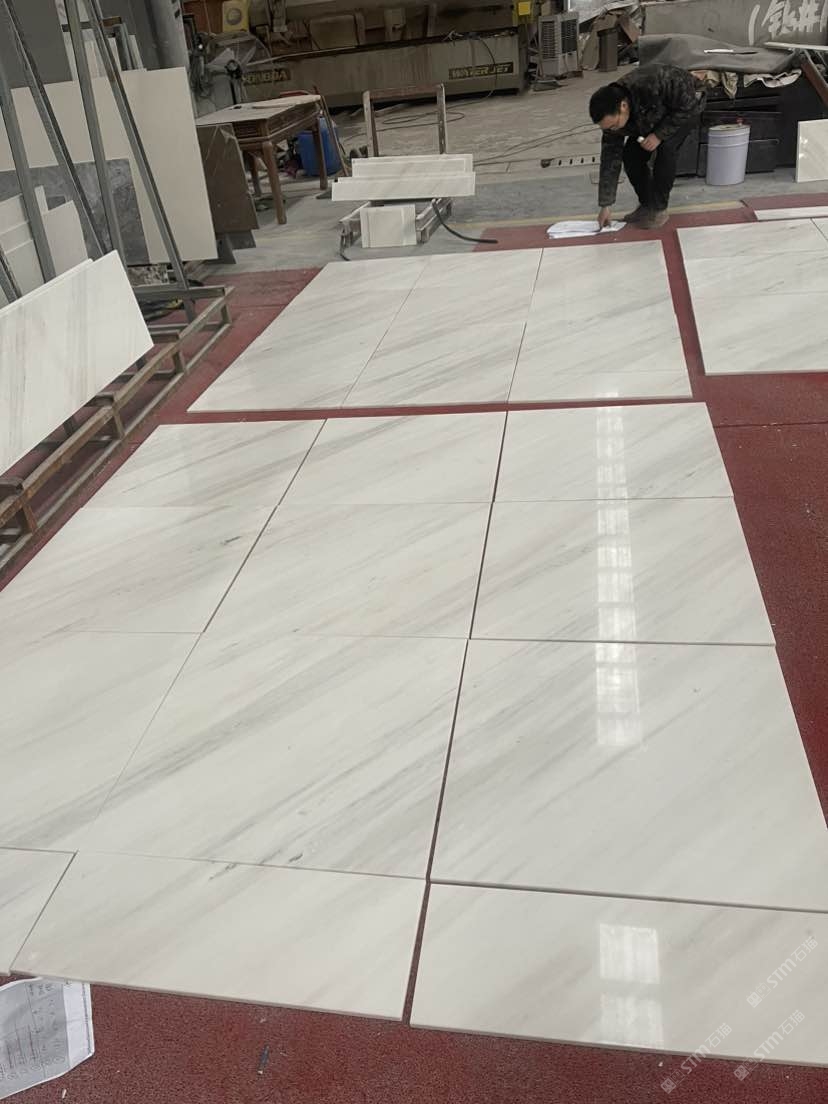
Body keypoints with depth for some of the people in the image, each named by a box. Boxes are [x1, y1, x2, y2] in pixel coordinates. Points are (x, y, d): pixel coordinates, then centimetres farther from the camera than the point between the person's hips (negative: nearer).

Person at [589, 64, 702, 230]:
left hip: (686, 109, -5)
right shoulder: (612, 115, -23)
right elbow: (610, 159, -16)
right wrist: (606, 205, -16)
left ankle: (659, 209, -13)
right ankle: (646, 204, 8)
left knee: (666, 148, -27)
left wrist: (659, 134, -33)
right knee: (630, 155, -12)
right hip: (652, 119, 5)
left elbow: (687, 106, -29)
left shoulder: (652, 85, -42)